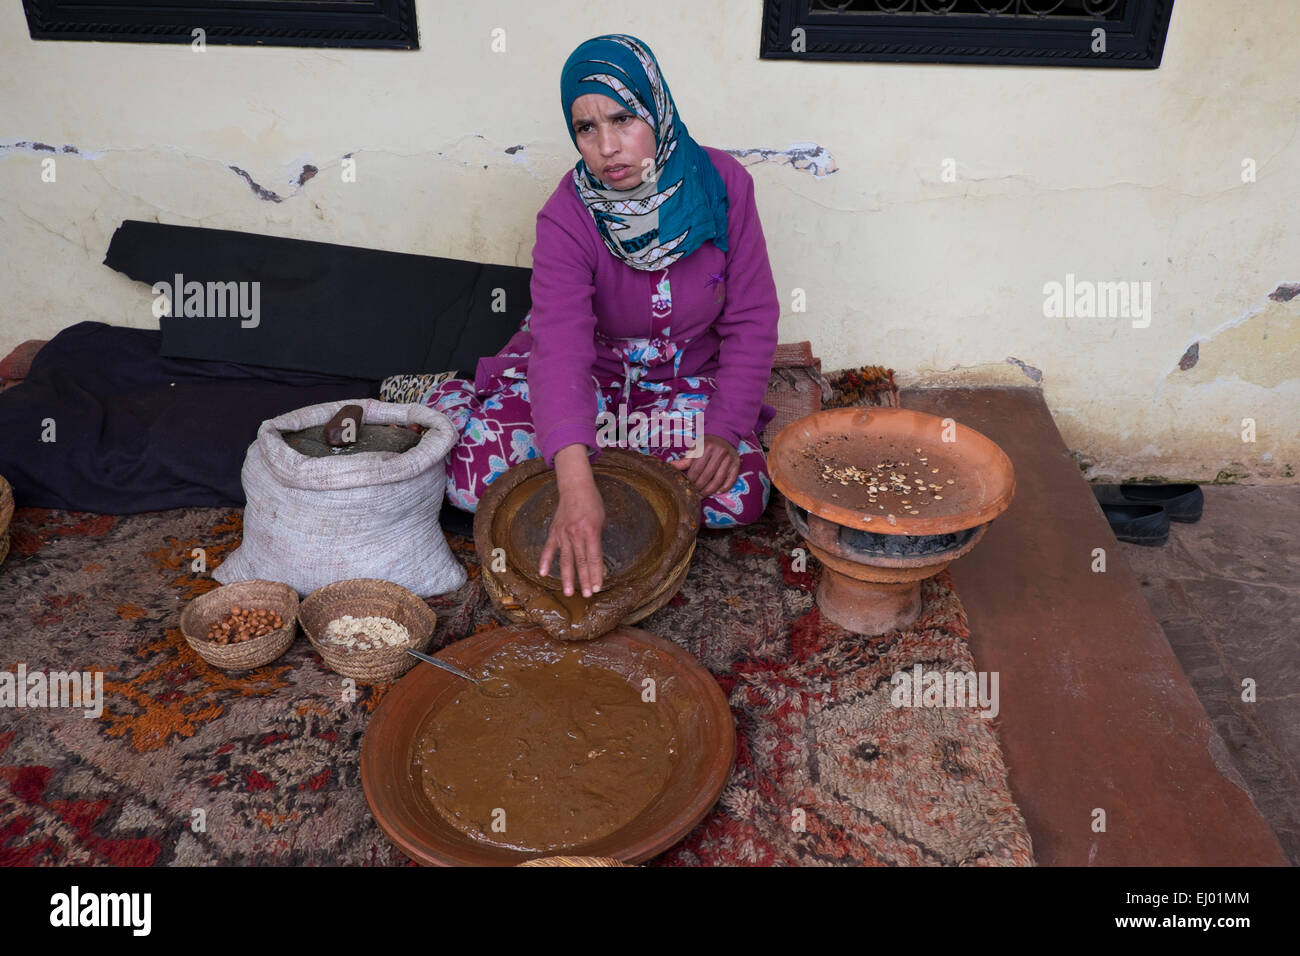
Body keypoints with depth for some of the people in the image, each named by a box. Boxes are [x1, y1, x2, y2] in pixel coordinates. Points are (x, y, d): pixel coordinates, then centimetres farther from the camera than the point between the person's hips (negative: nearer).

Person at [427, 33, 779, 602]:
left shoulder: (723, 184, -14)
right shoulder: (568, 217, -21)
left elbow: (751, 320, -8)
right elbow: (560, 344, -36)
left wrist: (726, 428, -21)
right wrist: (576, 484, -51)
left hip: (687, 380, 3)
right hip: (591, 377, -2)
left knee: (741, 491, -25)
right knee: (471, 468, -26)